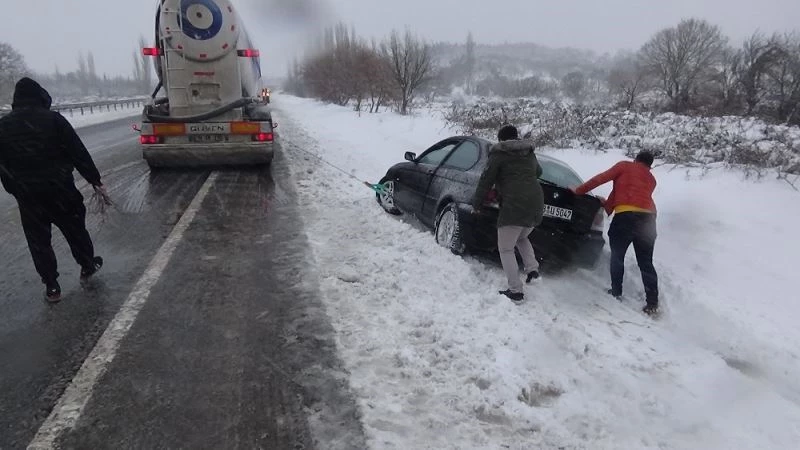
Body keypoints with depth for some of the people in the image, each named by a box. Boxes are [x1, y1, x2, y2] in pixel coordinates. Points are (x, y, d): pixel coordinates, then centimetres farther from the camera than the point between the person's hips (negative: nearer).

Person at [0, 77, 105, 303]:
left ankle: (51, 286, 13)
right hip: (59, 188, -2)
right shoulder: (53, 119, -8)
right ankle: (88, 266, 33)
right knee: (75, 229, 17)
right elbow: (79, 153, -9)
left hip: (27, 194, 2)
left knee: (38, 240, 10)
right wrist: (95, 180, -3)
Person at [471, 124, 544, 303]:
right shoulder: (530, 153, 20)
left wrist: (476, 205, 8)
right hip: (536, 204, 7)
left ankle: (516, 291, -3)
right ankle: (533, 268, 12)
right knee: (521, 238, 31)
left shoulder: (498, 154, 1)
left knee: (505, 249, 3)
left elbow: (486, 180, -1)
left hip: (514, 206, -7)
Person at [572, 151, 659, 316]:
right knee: (646, 262, 9)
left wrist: (579, 190, 14)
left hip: (626, 215, -4)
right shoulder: (651, 179, 26)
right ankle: (652, 303, 7)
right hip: (648, 218, 5)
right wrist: (608, 205, 34)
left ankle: (616, 291, 19)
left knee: (617, 256, 13)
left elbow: (601, 178, 5)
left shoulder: (625, 166, 13)